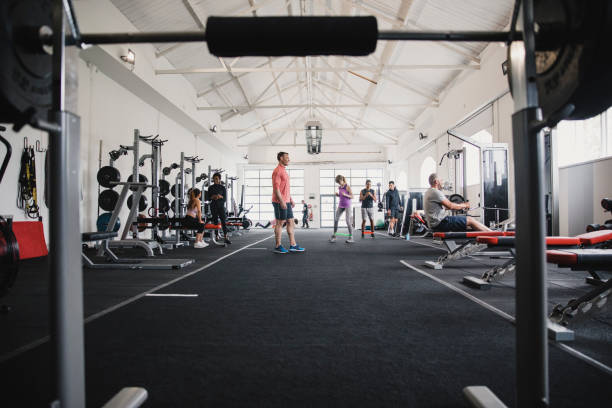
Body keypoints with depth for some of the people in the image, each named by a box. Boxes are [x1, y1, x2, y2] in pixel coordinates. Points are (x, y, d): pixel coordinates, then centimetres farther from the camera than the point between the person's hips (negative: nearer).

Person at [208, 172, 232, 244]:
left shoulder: (223, 188, 3)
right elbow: (209, 197, 4)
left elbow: (225, 197, 0)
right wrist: (213, 196, -15)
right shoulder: (210, 188, 8)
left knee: (223, 221, -10)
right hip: (213, 206, 2)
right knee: (215, 221, 4)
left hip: (221, 206, -2)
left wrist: (220, 196, -18)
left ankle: (226, 237, -14)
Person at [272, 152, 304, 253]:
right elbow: (276, 188, -20)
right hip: (280, 202, -10)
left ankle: (293, 245, 14)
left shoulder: (284, 171, 18)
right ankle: (278, 246, 5)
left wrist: (291, 199, 20)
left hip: (286, 202, 10)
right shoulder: (277, 171, -13)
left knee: (290, 222, 10)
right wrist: (281, 201, -24)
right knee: (280, 223, -3)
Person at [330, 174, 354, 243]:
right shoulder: (339, 187, 9)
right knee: (336, 219, -2)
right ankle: (334, 236, 5)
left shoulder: (347, 186, -9)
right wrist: (337, 195, -1)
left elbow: (352, 197, -8)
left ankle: (351, 237, -4)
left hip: (347, 205, -6)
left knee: (348, 221, -10)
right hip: (340, 205, 6)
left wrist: (345, 195, -24)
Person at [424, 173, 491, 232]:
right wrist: (464, 205, 2)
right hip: (440, 223, -10)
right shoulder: (435, 192, -15)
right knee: (470, 220, -5)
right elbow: (450, 206, -15)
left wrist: (461, 205, 24)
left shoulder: (428, 193, 18)